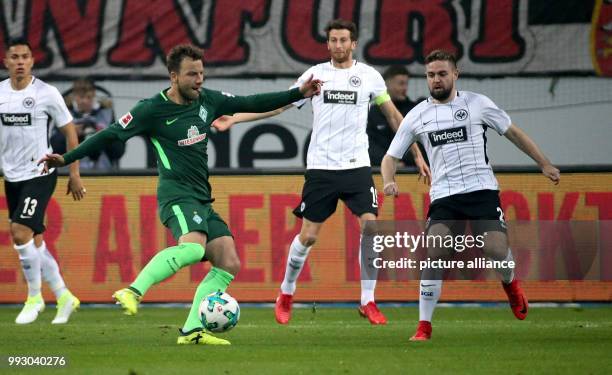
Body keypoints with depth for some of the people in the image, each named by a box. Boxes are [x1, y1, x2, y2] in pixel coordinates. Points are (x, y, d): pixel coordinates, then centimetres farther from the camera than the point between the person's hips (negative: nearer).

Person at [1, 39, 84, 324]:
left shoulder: (46, 94, -9)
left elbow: (69, 132, -2)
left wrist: (74, 174, -3)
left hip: (39, 174, -5)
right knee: (33, 241, 8)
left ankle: (34, 297, -2)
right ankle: (63, 297, 22)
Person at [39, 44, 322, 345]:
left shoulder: (207, 100, 10)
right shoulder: (152, 109, -7)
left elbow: (251, 104, 20)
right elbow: (110, 135, -5)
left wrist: (298, 94, 20)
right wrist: (66, 159, -8)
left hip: (202, 200, 8)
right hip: (177, 195, -8)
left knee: (229, 264, -3)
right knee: (193, 247, -35)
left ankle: (192, 330, -3)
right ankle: (133, 292, -36)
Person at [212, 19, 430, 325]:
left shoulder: (369, 76, 4)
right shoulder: (315, 74, 4)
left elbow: (393, 116, 13)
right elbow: (278, 105, 6)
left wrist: (416, 154, 12)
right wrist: (233, 119, 0)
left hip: (357, 165, 0)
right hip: (320, 167, 0)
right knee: (308, 236, 1)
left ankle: (368, 302, -5)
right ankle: (286, 295, 22)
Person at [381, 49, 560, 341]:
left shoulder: (477, 103, 3)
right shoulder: (417, 116, 8)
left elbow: (513, 133, 13)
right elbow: (391, 156, 13)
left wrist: (544, 164, 13)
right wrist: (389, 181, -9)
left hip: (481, 188, -1)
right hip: (443, 194, 1)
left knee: (496, 249, -15)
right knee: (435, 254, -18)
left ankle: (510, 284, 24)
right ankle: (424, 326, -9)